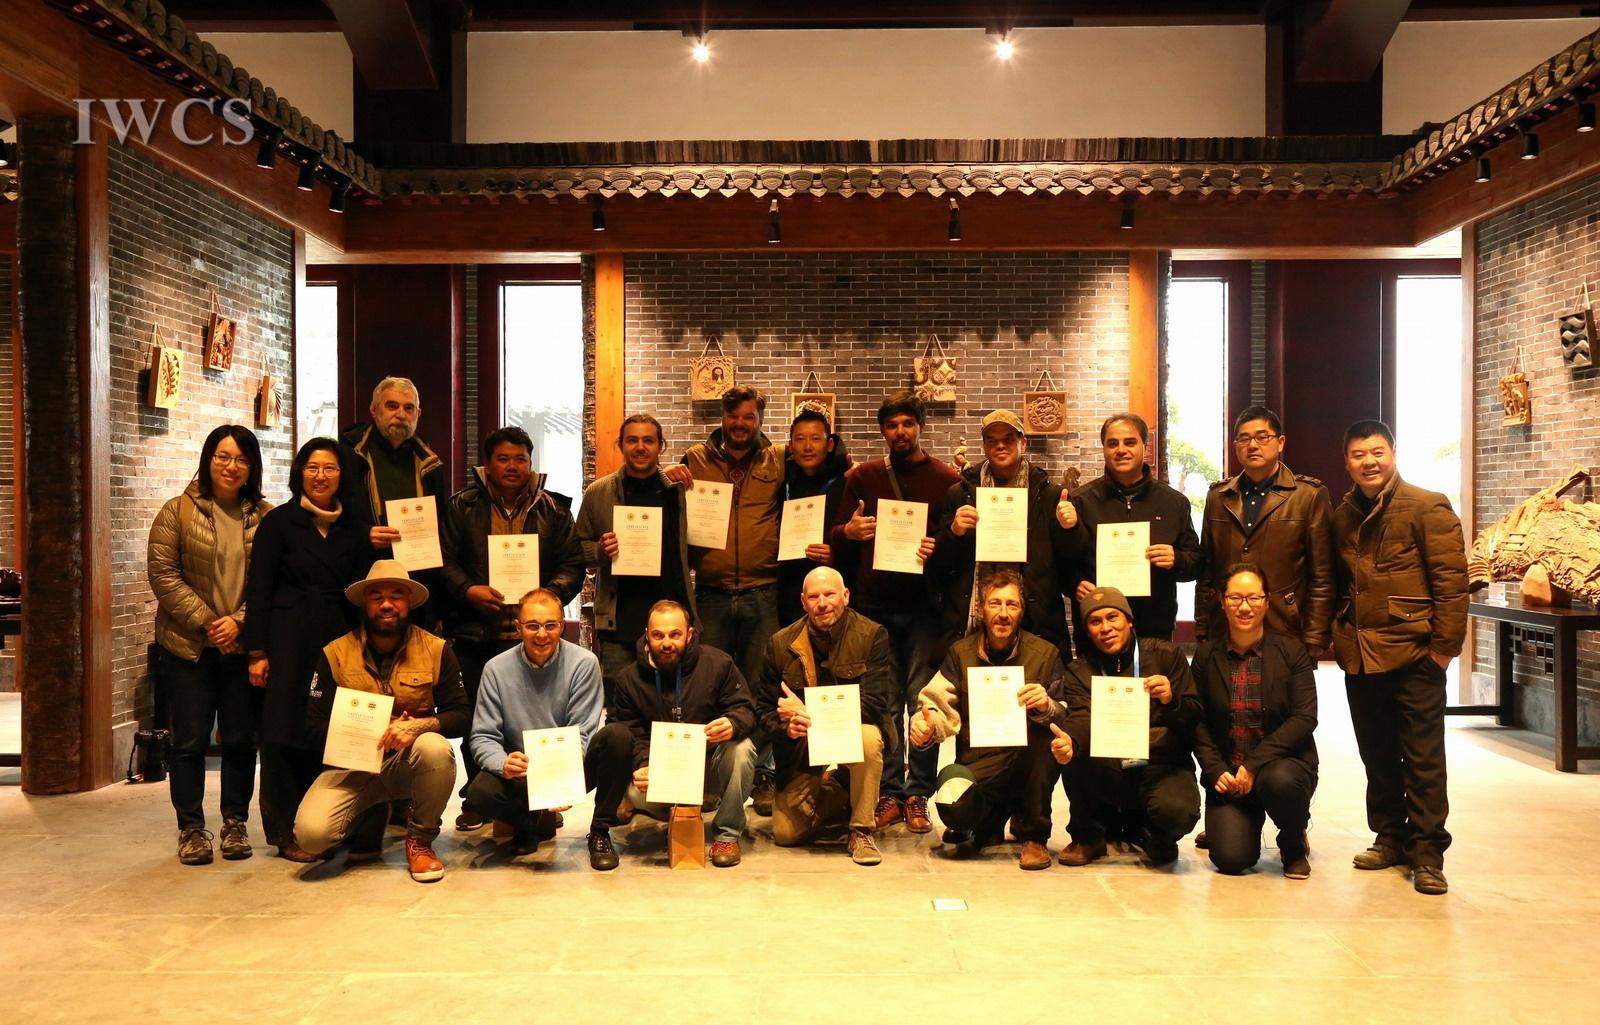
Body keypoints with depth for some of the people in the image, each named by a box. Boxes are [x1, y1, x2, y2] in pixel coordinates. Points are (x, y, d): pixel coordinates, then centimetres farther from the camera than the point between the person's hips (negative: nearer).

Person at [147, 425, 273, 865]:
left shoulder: (266, 517, 3)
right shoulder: (178, 511, 0)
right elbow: (163, 574, -6)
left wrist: (239, 621, -13)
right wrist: (207, 623, -12)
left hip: (244, 645, 1)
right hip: (189, 646, -1)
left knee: (240, 739, 8)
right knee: (190, 740, 5)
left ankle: (235, 824, 20)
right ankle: (191, 828, 16)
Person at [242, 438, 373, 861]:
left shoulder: (354, 527, 11)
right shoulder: (279, 522, 1)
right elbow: (259, 589, -2)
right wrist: (257, 651, -8)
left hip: (339, 638, 3)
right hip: (289, 639, -3)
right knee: (286, 733, -1)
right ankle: (287, 832, 9)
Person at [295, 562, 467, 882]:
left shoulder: (437, 650, -2)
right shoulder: (335, 654, -1)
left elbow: (459, 715, -6)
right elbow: (316, 727, -1)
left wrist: (418, 726, -26)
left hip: (409, 764, -1)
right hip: (353, 765, 1)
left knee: (436, 747, -36)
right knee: (310, 833, -25)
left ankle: (420, 841, -9)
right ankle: (370, 820, 13)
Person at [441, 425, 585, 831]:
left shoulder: (553, 508, 8)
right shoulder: (462, 506, 6)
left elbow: (572, 564, 5)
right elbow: (445, 561, 4)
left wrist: (550, 594, -12)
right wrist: (469, 590, -13)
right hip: (476, 631, 0)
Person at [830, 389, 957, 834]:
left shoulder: (946, 480, 7)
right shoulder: (861, 477, 12)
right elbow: (837, 538, 13)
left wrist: (940, 550, -16)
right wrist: (849, 531, -10)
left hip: (924, 606, -1)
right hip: (873, 605, 1)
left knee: (923, 701, -1)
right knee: (882, 704, 4)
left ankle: (918, 796, 8)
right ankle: (888, 793, 12)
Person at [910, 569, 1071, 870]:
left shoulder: (1045, 654, 0)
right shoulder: (960, 653, 4)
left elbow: (1065, 719, -4)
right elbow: (938, 705, 0)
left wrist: (1047, 707, -28)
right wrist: (924, 726, -24)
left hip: (1027, 763, 0)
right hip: (977, 764, 1)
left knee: (1042, 728, -31)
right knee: (952, 806, -30)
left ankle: (1034, 835, -11)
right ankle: (990, 825, 13)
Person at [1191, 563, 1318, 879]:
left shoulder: (1292, 651, -2)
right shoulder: (1206, 655, 3)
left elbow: (1304, 718, -10)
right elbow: (1198, 722, 2)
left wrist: (1255, 764, -18)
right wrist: (1216, 770, -13)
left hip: (1283, 763, -1)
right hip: (1227, 773, 1)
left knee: (1279, 781, -37)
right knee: (1230, 858, -18)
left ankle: (1294, 844, -3)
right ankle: (1239, 820, 20)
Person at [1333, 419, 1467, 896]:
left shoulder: (1428, 507, -6)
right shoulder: (1342, 517, 11)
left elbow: (1452, 581, -9)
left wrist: (1444, 646, -13)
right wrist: (1335, 637, 11)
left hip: (1412, 654, -5)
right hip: (1359, 656, 6)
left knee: (1423, 759, 2)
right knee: (1377, 755, 14)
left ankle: (1427, 852, 11)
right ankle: (1390, 837, 27)